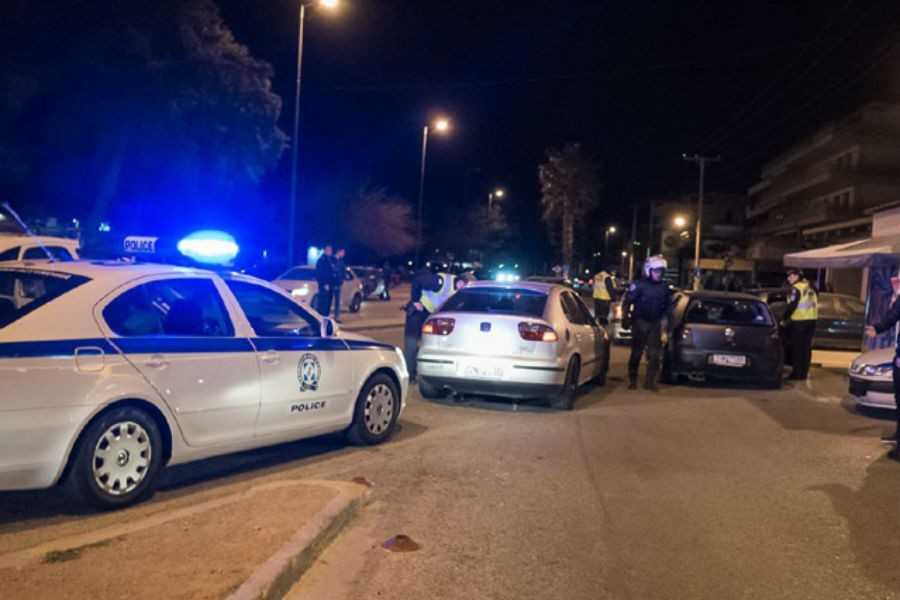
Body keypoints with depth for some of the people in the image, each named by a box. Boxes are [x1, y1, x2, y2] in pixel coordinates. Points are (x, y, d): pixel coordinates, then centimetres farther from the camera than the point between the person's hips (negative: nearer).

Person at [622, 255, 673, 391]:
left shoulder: (664, 287, 7)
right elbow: (627, 302, -6)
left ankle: (650, 381, 9)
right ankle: (632, 380, 10)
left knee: (654, 354, 1)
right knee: (636, 352, 1)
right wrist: (625, 318, -8)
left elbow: (667, 305, 19)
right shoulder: (639, 285, -9)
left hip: (655, 324, 4)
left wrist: (664, 319, 13)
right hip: (640, 322, -4)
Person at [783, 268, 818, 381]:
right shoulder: (810, 287, 14)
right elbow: (814, 302, 20)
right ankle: (804, 373, 13)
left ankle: (797, 374, -2)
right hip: (811, 320, 8)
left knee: (797, 348, -3)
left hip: (799, 321, -8)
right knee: (806, 348, 10)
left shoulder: (796, 288, -11)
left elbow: (792, 305, -16)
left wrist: (785, 318, -8)